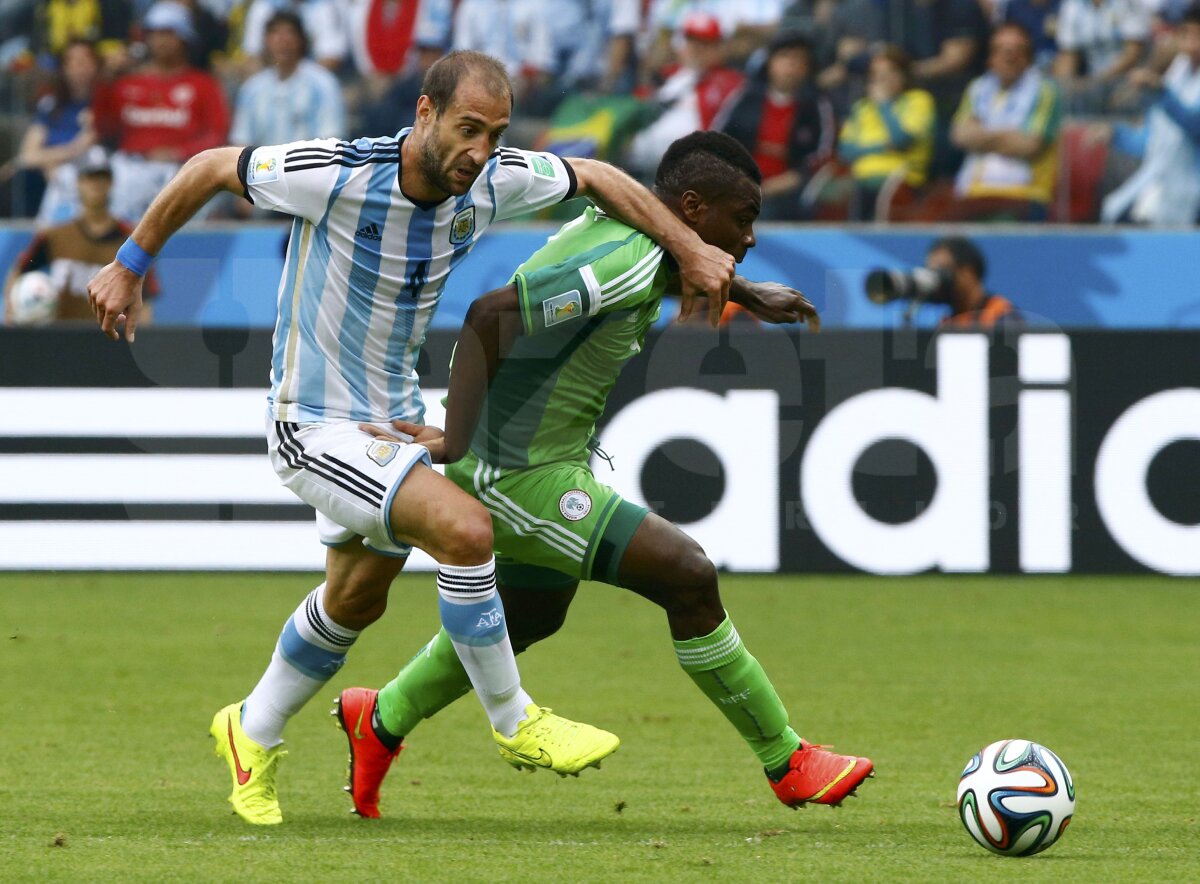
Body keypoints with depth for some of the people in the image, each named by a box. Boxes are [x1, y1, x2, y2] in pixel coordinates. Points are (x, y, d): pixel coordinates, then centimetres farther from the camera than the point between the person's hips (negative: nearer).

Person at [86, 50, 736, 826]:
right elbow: (212, 168, -13)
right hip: (314, 424, -8)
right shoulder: (336, 177, -28)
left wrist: (690, 250, 0)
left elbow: (596, 178, 5)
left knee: (356, 599, 21)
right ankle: (514, 723, -7)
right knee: (464, 528, -24)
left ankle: (253, 734, 44)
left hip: (393, 416, 8)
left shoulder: (489, 182, -13)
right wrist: (129, 266, -6)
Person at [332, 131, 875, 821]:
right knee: (689, 576, -13)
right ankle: (788, 764, -3)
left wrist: (745, 293, 26)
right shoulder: (625, 264, -26)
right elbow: (491, 314, -33)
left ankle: (383, 720, 46)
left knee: (532, 614, 29)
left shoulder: (620, 225, 3)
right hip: (522, 474, -11)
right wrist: (455, 442, -33)